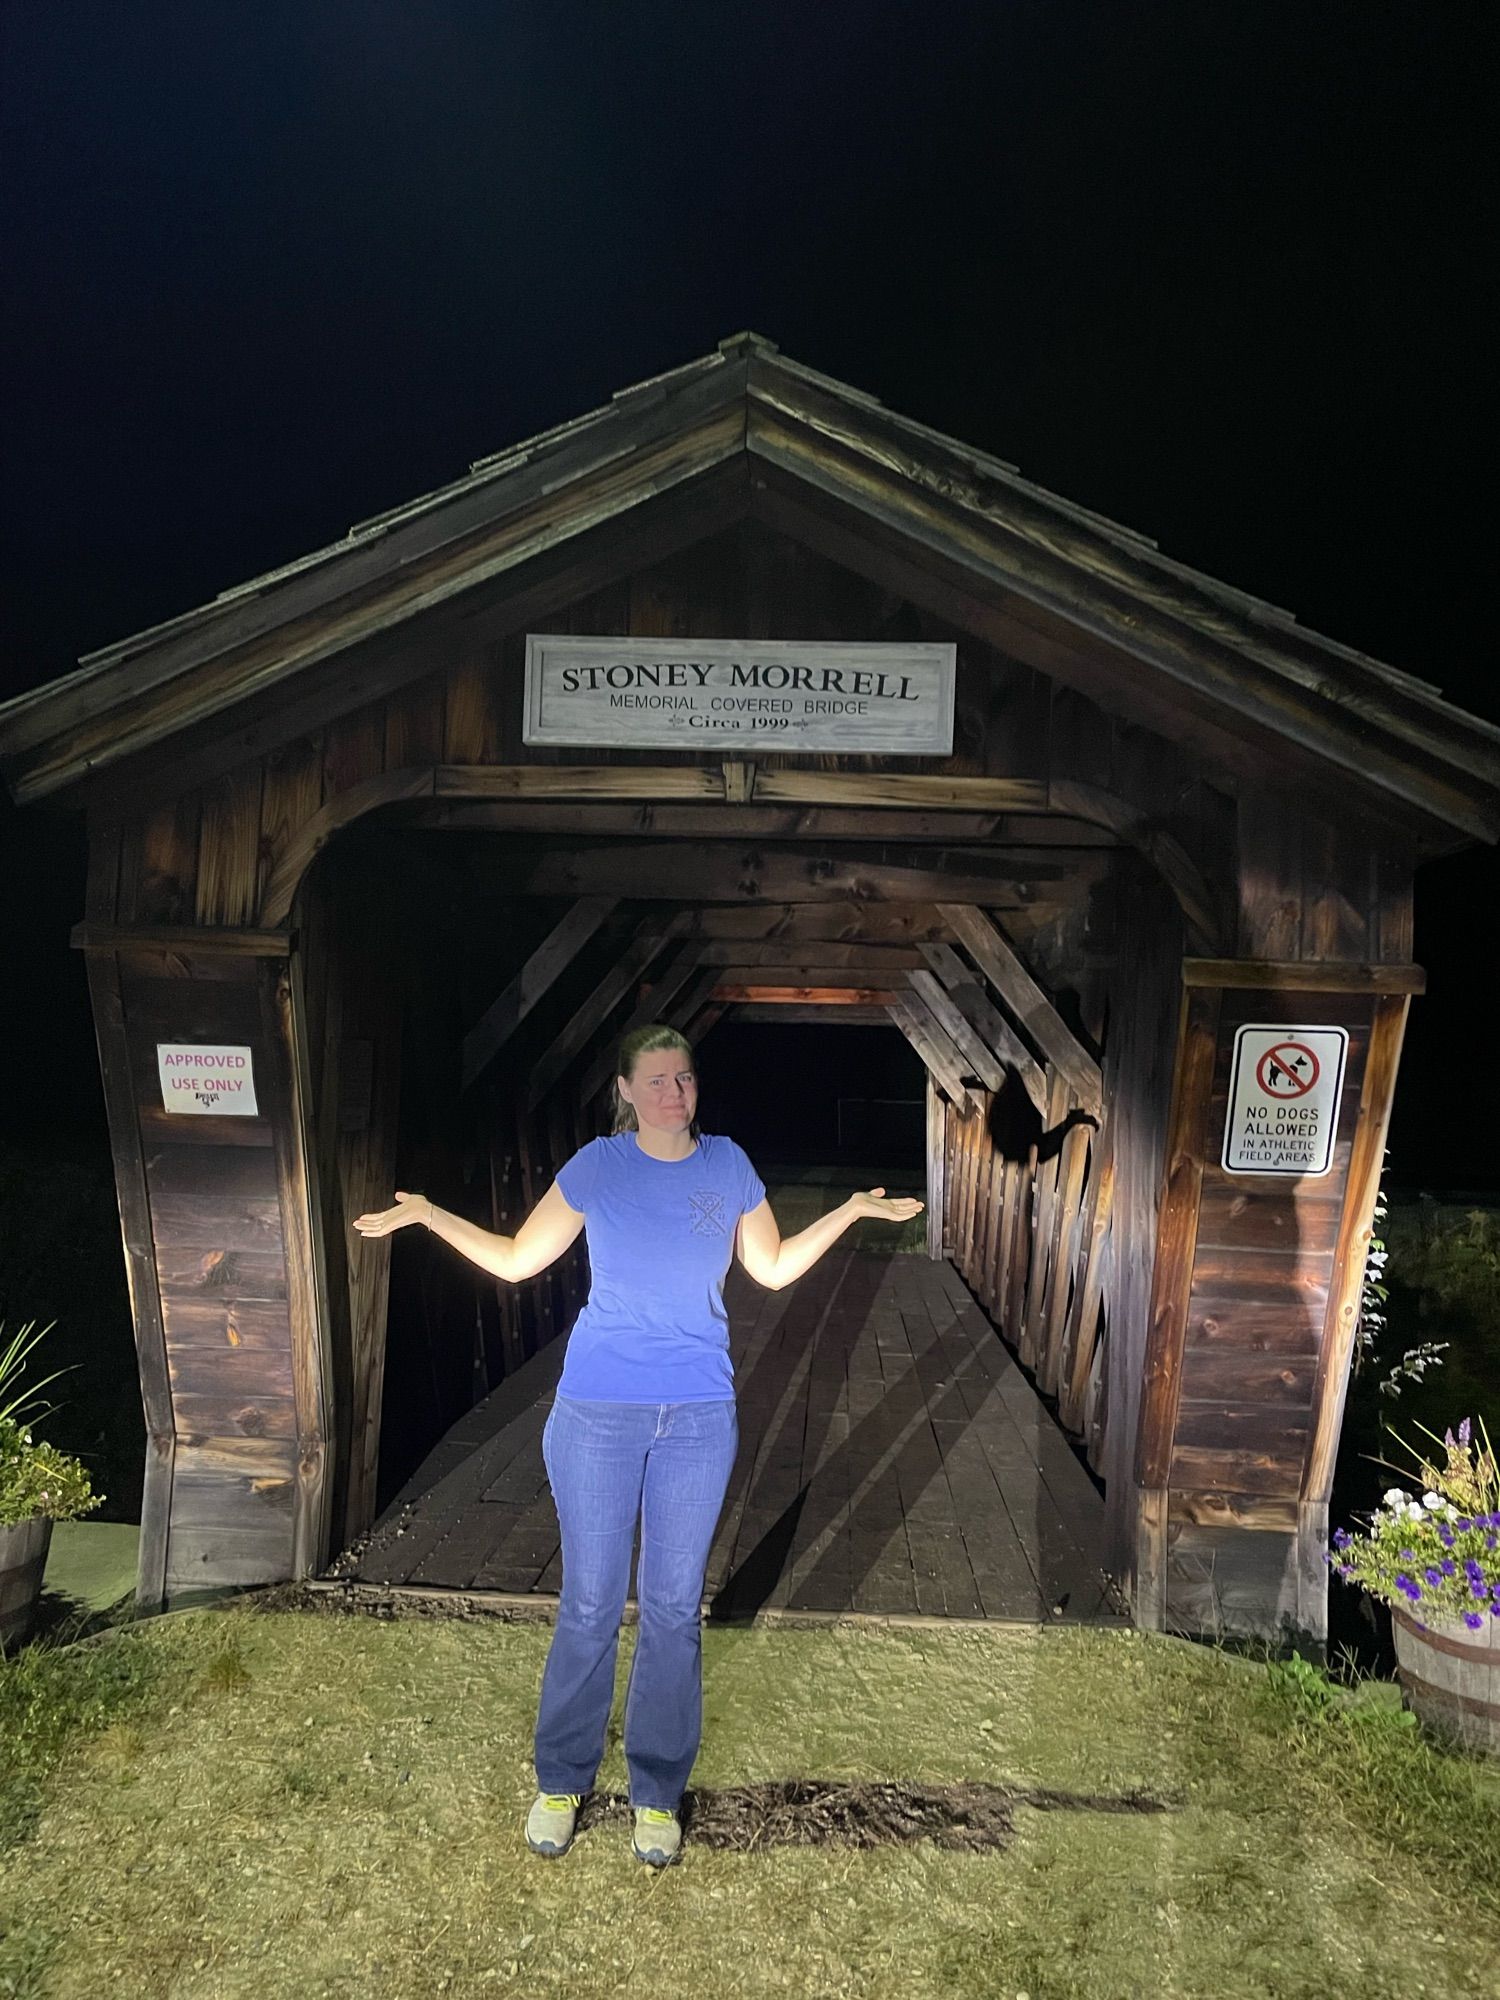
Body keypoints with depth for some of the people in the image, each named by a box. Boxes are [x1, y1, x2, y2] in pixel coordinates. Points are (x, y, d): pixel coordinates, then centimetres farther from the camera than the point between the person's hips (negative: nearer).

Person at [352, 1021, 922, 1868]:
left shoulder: (727, 1164, 0)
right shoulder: (596, 1166, -5)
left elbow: (775, 1268, 11)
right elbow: (517, 1259, 2)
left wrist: (852, 1210, 3)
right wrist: (426, 1213, -8)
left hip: (700, 1415, 2)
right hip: (600, 1411, -1)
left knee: (675, 1607, 12)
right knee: (590, 1604, 9)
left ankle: (657, 1791, 30)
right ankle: (562, 1780, 31)